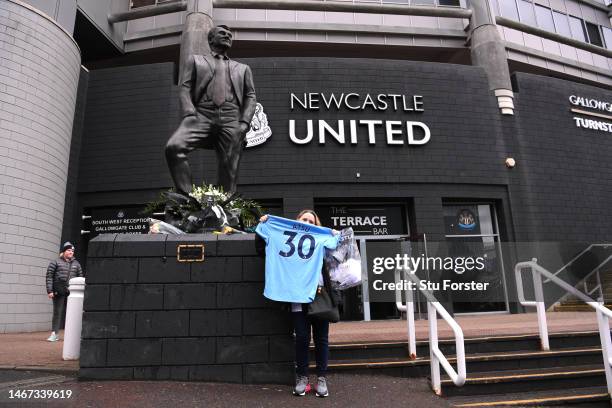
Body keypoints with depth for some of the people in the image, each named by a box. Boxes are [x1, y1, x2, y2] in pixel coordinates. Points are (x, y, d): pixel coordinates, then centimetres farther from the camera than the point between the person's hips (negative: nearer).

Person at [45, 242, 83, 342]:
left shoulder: (76, 264, 11)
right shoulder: (55, 262, 1)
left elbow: (80, 278, 13)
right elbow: (49, 277, -3)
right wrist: (50, 291, -10)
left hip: (71, 293, 3)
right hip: (59, 292, -3)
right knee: (57, 312, 3)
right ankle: (54, 333, 10)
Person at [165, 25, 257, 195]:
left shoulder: (242, 68, 29)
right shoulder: (195, 60, 25)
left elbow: (250, 96, 19)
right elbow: (185, 88, 12)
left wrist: (245, 122, 0)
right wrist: (189, 114, -7)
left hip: (231, 119, 1)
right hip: (201, 115, -1)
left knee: (229, 170, -11)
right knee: (173, 147, -28)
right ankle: (186, 198, -25)